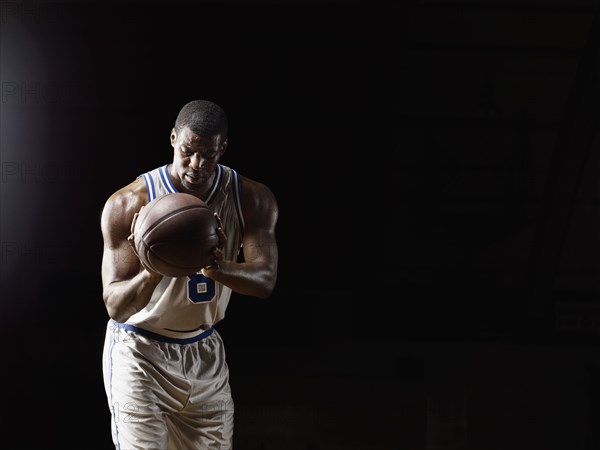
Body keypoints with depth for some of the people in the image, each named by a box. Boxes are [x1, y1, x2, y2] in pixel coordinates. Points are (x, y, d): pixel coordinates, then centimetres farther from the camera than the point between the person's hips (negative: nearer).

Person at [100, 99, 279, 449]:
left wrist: (217, 266, -41)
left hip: (205, 353, 4)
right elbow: (115, 305, -20)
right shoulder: (128, 204, -18)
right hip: (140, 354, -4)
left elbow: (266, 280, -19)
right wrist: (153, 272, -43)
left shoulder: (252, 200, -7)